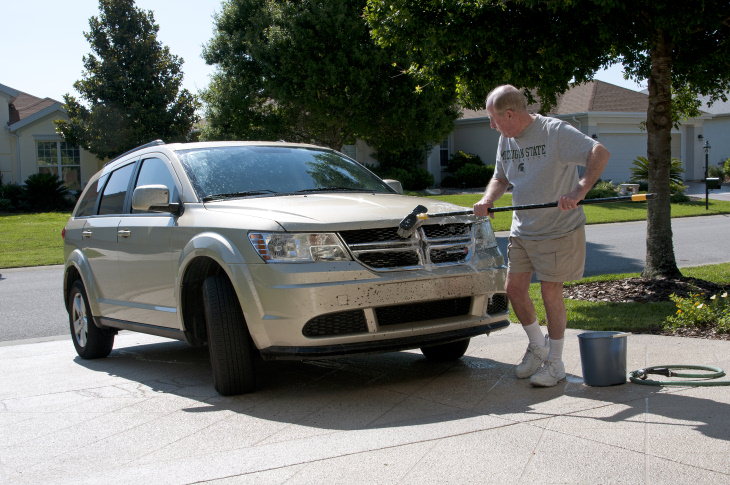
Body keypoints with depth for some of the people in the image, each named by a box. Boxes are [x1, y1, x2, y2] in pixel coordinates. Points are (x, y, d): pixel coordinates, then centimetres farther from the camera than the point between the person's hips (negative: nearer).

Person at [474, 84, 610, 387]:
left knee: (550, 292, -3)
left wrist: (579, 191, -37)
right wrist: (487, 200, -3)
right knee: (514, 288, 5)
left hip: (559, 229, -7)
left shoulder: (555, 131, -16)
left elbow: (600, 153, -24)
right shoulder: (506, 139, 7)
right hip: (522, 231, 7)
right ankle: (538, 346, 29)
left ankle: (555, 363, 12)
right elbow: (500, 178, 19)